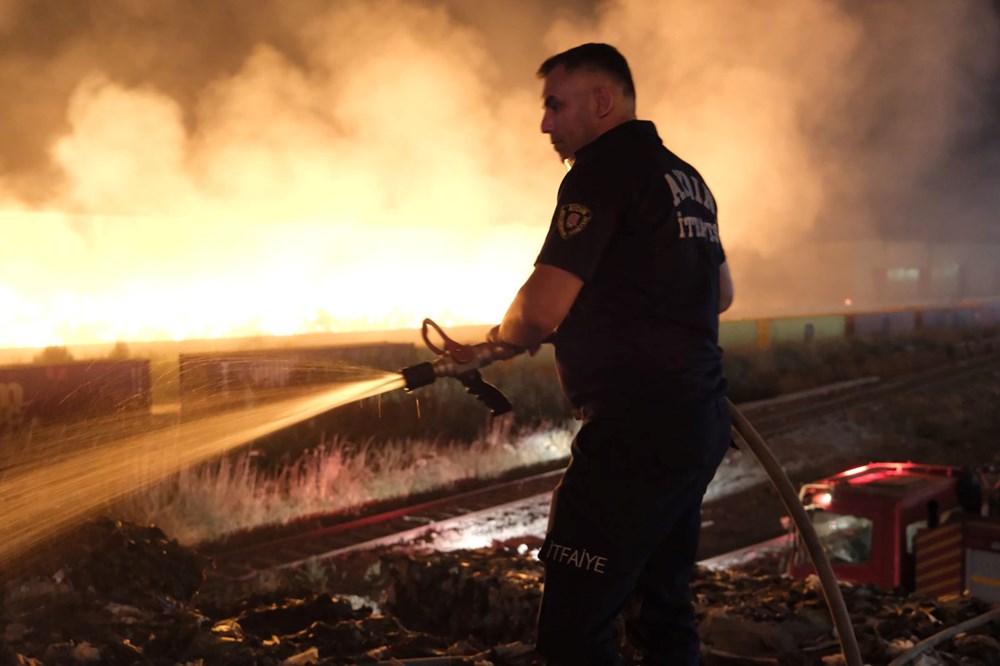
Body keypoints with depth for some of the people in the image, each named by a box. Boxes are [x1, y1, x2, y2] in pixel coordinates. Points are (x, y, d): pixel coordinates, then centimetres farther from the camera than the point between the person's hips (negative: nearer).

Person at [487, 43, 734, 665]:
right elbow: (722, 294, 31)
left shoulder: (603, 170, -11)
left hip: (638, 432, -10)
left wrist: (505, 335, 1)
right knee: (665, 609, 18)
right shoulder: (688, 177, 17)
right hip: (703, 421, 10)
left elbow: (541, 310, -19)